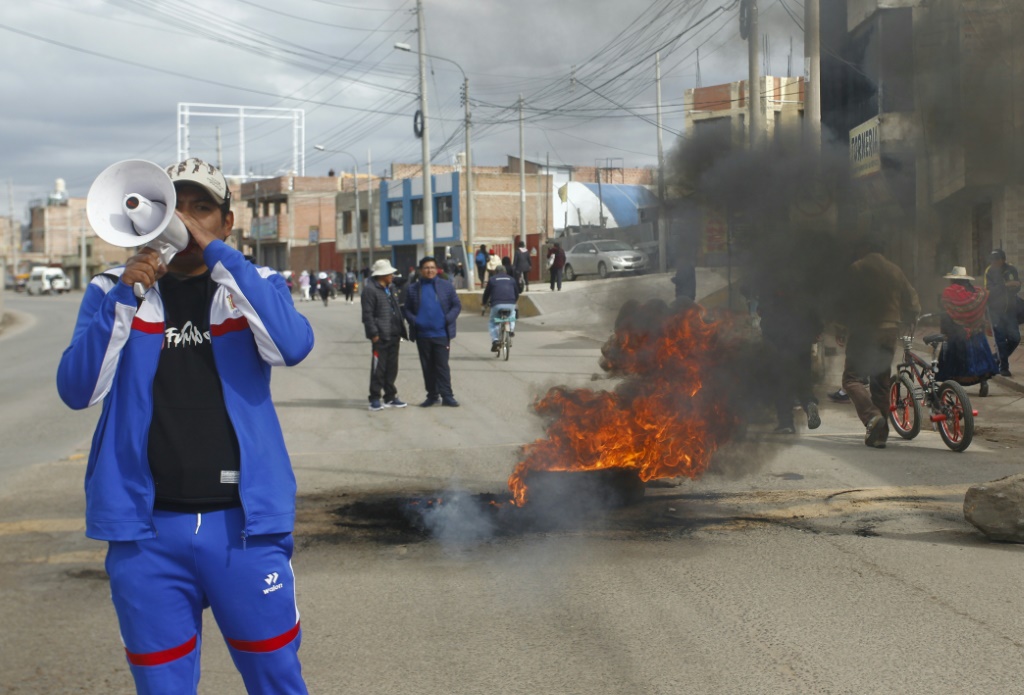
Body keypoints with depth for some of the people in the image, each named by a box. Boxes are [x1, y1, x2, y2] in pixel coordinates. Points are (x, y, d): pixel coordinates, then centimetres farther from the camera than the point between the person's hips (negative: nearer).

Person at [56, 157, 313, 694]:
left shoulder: (254, 286, 6)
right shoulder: (114, 292, 8)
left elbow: (292, 345, -16)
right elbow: (78, 390, -5)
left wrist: (216, 252, -17)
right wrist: (123, 293, -14)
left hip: (243, 525, -1)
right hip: (147, 532, 1)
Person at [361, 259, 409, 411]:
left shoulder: (390, 288, 18)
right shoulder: (370, 290, -11)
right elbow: (367, 314, -15)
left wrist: (400, 330, 17)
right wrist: (374, 334, -18)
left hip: (393, 335, 8)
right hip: (380, 337, -8)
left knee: (392, 368, 13)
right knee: (378, 369, -4)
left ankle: (390, 397, 21)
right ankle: (375, 399, 2)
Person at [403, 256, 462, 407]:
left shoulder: (446, 286, 4)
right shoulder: (413, 289, 8)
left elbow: (457, 305, 5)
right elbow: (407, 310, 10)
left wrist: (448, 319, -10)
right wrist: (414, 321, -8)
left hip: (441, 334, -2)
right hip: (422, 334, 2)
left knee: (442, 366, -5)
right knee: (427, 367, 7)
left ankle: (447, 396, -3)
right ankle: (432, 396, 14)